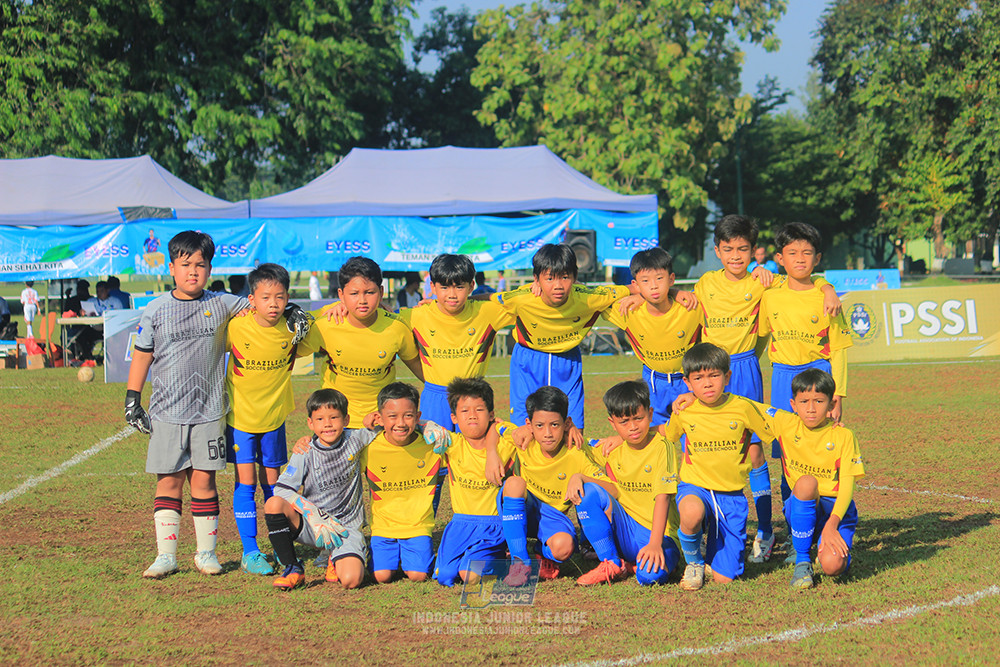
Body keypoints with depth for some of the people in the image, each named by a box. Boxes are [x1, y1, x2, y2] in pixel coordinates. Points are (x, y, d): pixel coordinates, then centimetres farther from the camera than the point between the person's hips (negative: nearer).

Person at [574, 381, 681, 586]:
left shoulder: (661, 447, -10)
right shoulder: (612, 449, 6)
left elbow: (662, 498, -18)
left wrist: (655, 544, -28)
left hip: (659, 534, -5)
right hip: (625, 531, 5)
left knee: (650, 574, -38)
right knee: (590, 490, -18)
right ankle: (612, 564, -9)